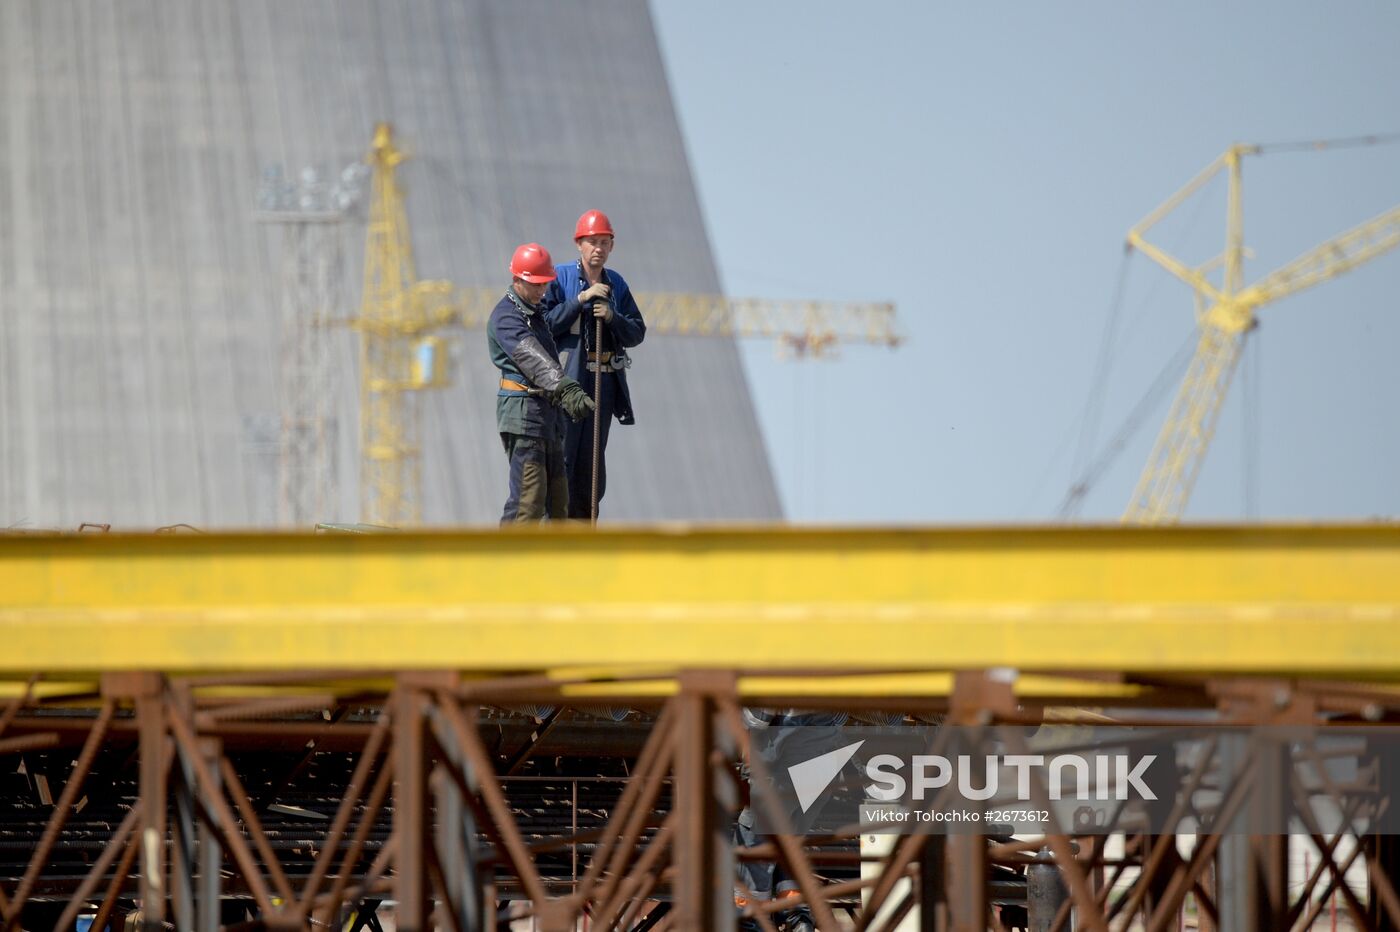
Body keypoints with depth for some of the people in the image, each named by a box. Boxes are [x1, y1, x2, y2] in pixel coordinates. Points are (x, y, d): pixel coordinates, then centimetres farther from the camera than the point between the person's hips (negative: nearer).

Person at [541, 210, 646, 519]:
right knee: (561, 456, -11)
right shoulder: (560, 278, -2)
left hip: (604, 383, 5)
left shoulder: (616, 284, 12)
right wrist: (581, 299, -17)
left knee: (592, 463, 8)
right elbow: (548, 323, -12)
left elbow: (637, 333, 9)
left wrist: (613, 318, -9)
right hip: (566, 378, -5)